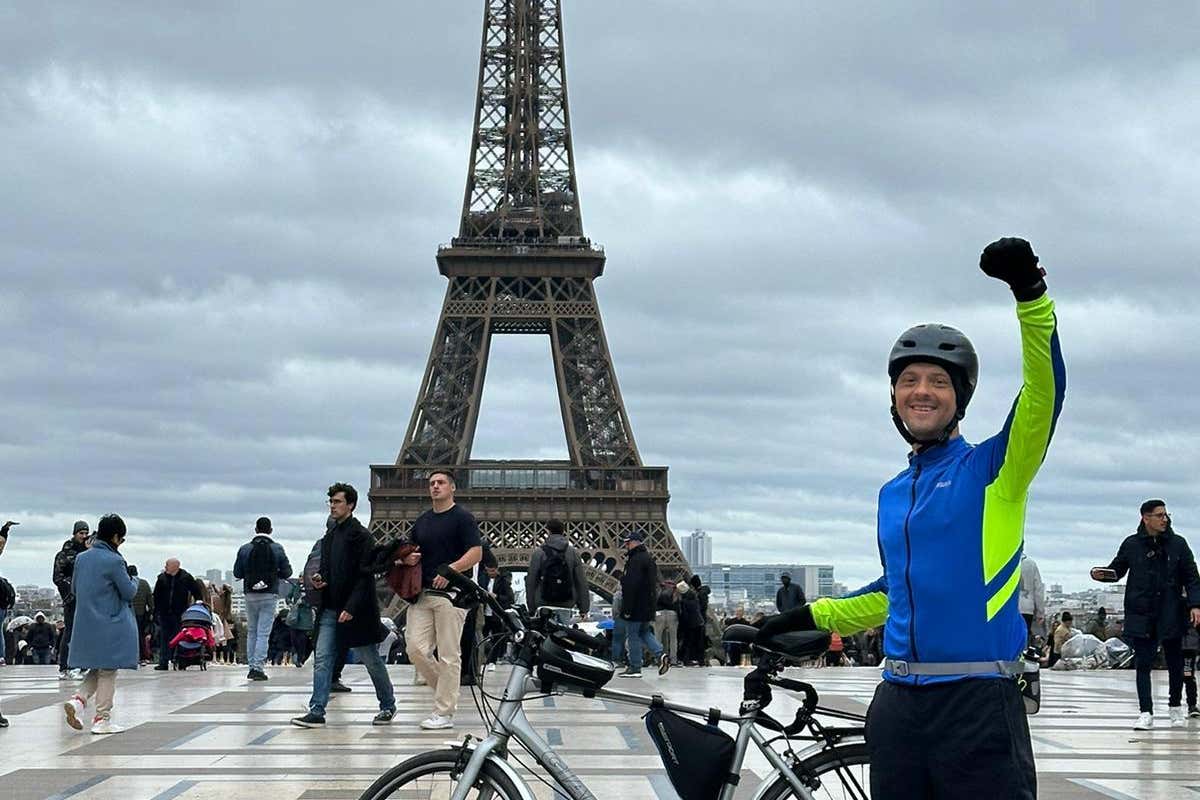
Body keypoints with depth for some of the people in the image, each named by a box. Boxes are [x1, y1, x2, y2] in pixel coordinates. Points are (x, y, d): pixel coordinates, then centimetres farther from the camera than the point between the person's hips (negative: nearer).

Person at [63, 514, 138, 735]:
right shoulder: (114, 561, -16)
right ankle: (102, 719, 9)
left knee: (97, 669, 19)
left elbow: (74, 588, 15)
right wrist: (134, 579, 9)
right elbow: (129, 592, -11)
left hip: (85, 624, 6)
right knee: (108, 671, 5)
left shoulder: (81, 558, 4)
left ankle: (78, 700, -3)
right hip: (111, 626, -6)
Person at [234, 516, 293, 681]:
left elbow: (237, 573, 0)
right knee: (264, 633, -3)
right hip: (269, 595, -2)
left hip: (250, 595, 2)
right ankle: (257, 667, -10)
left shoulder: (244, 549, -2)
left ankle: (252, 666, 15)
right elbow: (287, 572, -2)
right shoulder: (277, 549, -4)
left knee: (251, 632, 15)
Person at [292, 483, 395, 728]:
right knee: (322, 660, -2)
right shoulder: (330, 535, 13)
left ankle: (388, 706, 21)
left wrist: (351, 607, -21)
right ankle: (317, 712, -3)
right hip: (330, 609, 7)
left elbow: (365, 575, -15)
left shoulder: (360, 535, -11)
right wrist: (319, 579, 1)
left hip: (356, 611, -7)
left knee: (371, 661, 6)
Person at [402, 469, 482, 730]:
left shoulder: (462, 518, -1)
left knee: (448, 655, -4)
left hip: (451, 592, -6)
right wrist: (408, 558, 4)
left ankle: (444, 713, 0)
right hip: (421, 592, 6)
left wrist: (450, 570, -23)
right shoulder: (421, 521, 19)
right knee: (415, 648, -4)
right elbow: (412, 552, 29)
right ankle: (445, 690, 17)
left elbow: (476, 553, -10)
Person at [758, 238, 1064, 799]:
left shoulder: (993, 469, -2)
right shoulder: (891, 495, 16)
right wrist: (808, 617, 30)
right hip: (898, 701, 6)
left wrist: (1030, 294, -32)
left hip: (976, 702, -6)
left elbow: (1043, 394, -19)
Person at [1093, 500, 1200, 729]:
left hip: (1171, 614, 1)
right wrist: (1102, 574, -11)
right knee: (1143, 664, -2)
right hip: (1141, 615, -1)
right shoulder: (1131, 544, 1)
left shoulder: (1177, 544, 1)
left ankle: (1175, 707, 29)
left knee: (1175, 663, 9)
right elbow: (1117, 570, 11)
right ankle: (1146, 713, 0)